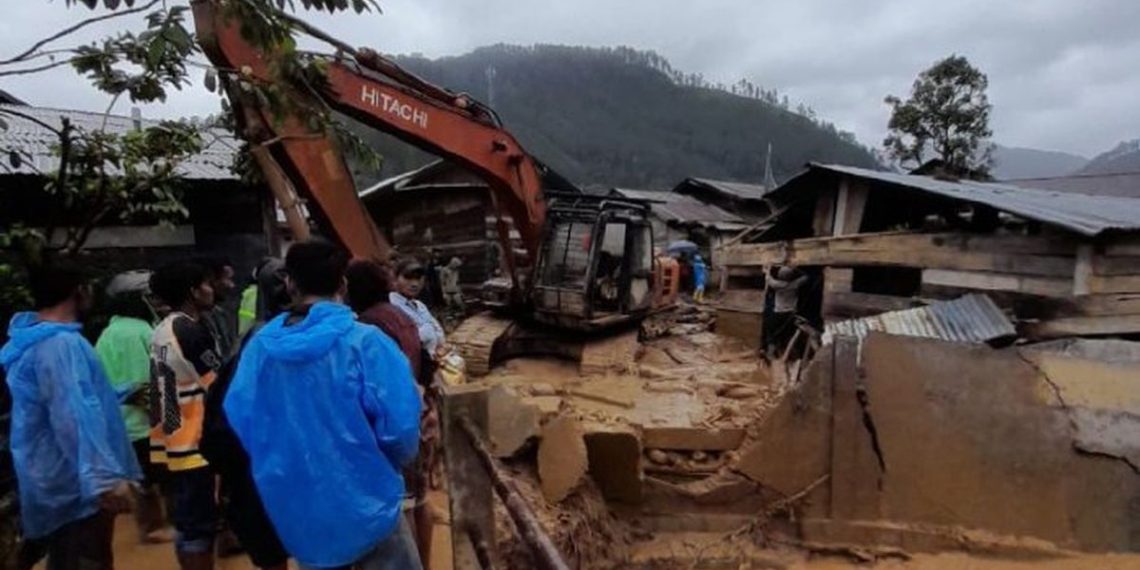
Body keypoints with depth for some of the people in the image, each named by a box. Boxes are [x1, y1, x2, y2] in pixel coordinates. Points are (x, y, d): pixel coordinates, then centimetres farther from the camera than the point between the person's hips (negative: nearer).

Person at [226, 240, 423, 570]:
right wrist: (388, 467, 1)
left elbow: (239, 420, 4)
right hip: (365, 509, -5)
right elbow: (399, 428, -21)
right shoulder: (364, 342, -19)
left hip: (297, 517, 5)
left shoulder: (259, 346, -5)